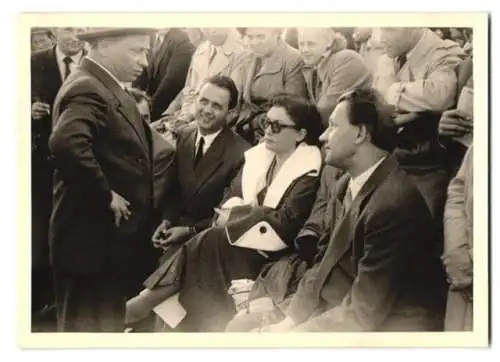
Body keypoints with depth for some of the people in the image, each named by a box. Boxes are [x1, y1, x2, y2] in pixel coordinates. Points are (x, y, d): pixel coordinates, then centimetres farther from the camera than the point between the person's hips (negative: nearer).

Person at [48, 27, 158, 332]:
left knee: (108, 323, 18)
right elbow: (67, 144, -36)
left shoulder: (108, 87, 15)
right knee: (90, 325, 0)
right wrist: (106, 196, -26)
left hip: (114, 235, 10)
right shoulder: (87, 88, -18)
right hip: (94, 236, -10)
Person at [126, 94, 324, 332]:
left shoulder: (310, 172, -13)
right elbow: (232, 195, 9)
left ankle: (143, 303, -18)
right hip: (243, 238, 7)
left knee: (208, 245, -25)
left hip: (272, 254, -7)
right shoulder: (258, 155, 10)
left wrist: (236, 215, -14)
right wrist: (232, 211, -15)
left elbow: (287, 222, -20)